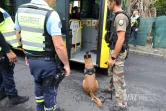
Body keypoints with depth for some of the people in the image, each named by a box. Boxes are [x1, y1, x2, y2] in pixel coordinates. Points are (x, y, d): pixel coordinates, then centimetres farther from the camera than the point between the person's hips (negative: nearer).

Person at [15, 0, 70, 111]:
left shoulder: (20, 10, 1)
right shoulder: (51, 14, -21)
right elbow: (59, 46, -24)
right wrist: (66, 64, -11)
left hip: (31, 59, 7)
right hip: (47, 61, -7)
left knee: (39, 85, 29)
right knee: (50, 89, 15)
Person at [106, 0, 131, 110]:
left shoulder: (120, 16, -20)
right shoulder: (117, 15, 11)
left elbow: (121, 39, -26)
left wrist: (113, 57, -23)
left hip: (118, 52, -10)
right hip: (115, 50, 10)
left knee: (119, 79, -1)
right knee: (111, 72, 28)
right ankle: (111, 88, 53)